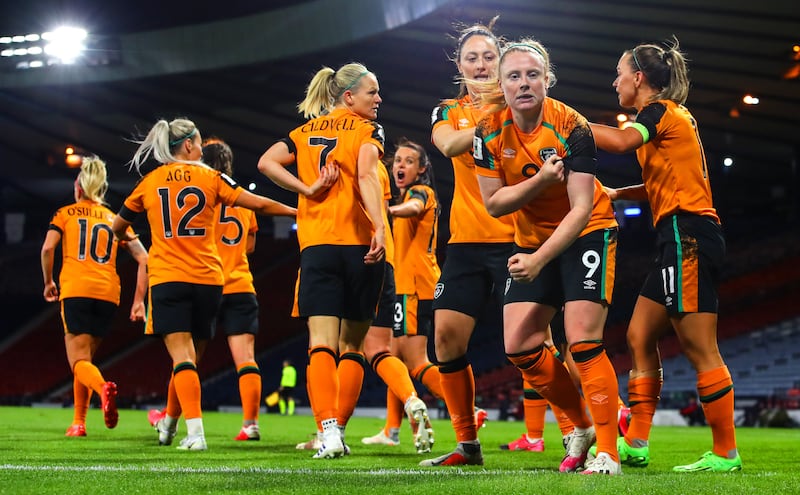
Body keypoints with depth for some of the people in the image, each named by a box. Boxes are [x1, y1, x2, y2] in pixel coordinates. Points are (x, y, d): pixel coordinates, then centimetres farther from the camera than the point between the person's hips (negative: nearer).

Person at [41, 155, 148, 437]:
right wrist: (139, 300, 9)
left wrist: (48, 282, 10)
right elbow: (143, 259, 8)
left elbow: (48, 248, -5)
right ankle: (78, 422, 15)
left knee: (79, 361, -5)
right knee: (85, 358, 18)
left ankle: (103, 387, -37)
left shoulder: (65, 214, 12)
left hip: (75, 291, -3)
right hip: (108, 295, 3)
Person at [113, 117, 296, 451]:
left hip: (167, 280, 0)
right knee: (189, 357, 15)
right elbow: (259, 204, -2)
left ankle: (195, 433, -23)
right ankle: (169, 424, 30)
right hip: (208, 280, 1)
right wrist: (298, 211, 11)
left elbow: (117, 228, 20)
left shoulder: (149, 182, 8)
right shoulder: (210, 177, 3)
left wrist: (126, 239, 43)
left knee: (182, 358, -8)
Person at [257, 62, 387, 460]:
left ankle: (330, 430, -25)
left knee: (322, 344, -7)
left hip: (316, 244, 2)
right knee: (351, 346, 11)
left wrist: (307, 190, 3)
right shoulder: (368, 130, 4)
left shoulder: (307, 132, 16)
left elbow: (266, 162, 2)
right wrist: (379, 227, -24)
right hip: (360, 246, -2)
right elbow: (366, 176, -14)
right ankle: (334, 428, 10)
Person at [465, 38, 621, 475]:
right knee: (520, 346, -1)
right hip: (532, 239, 5)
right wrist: (540, 181, -25)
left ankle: (608, 454, -10)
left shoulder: (571, 127, -22)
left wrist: (539, 259, -35)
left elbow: (581, 208, -25)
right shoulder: (490, 130, -10)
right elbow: (493, 202, -9)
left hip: (586, 233, -5)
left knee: (582, 341, -17)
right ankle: (581, 426, 19)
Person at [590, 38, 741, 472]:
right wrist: (618, 194, 16)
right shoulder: (667, 118, 22)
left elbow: (622, 141, -27)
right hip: (680, 239, 10)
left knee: (699, 349, -8)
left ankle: (725, 453, -5)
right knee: (640, 336, 10)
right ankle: (635, 444, 11)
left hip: (686, 233, -10)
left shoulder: (660, 110, -6)